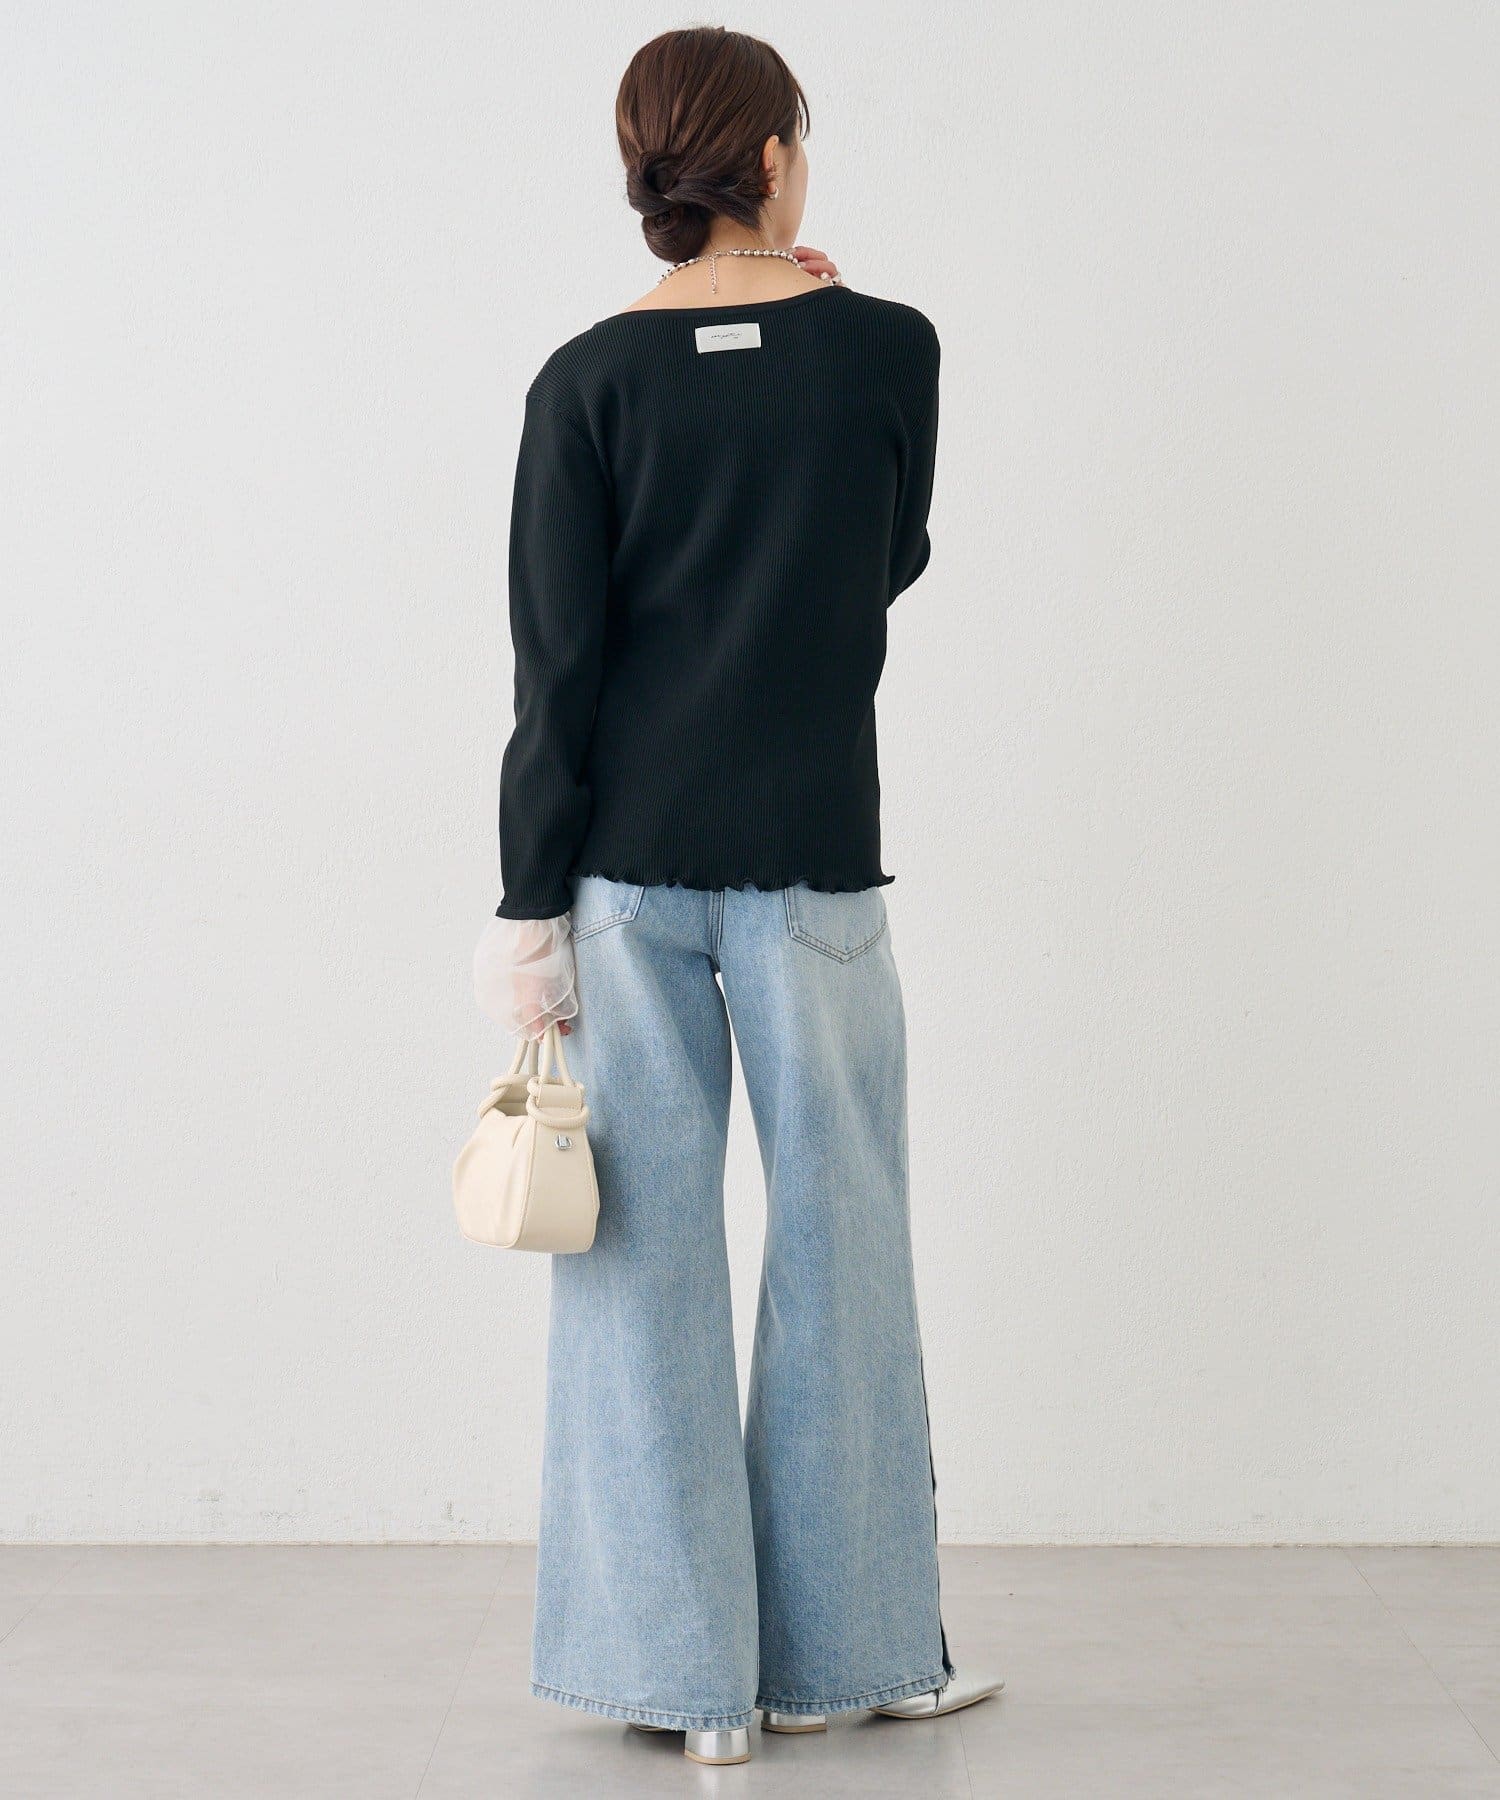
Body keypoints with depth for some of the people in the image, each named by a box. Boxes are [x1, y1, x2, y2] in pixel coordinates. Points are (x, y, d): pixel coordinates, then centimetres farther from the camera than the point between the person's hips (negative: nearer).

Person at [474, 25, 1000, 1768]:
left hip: (625, 859, 1)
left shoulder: (590, 380, -2)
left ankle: (683, 1670, 11)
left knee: (646, 1248, 6)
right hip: (810, 855, 0)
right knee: (836, 1232, 11)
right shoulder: (887, 348, -2)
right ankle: (848, 1642, 20)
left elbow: (554, 669, -5)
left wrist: (531, 910, 0)